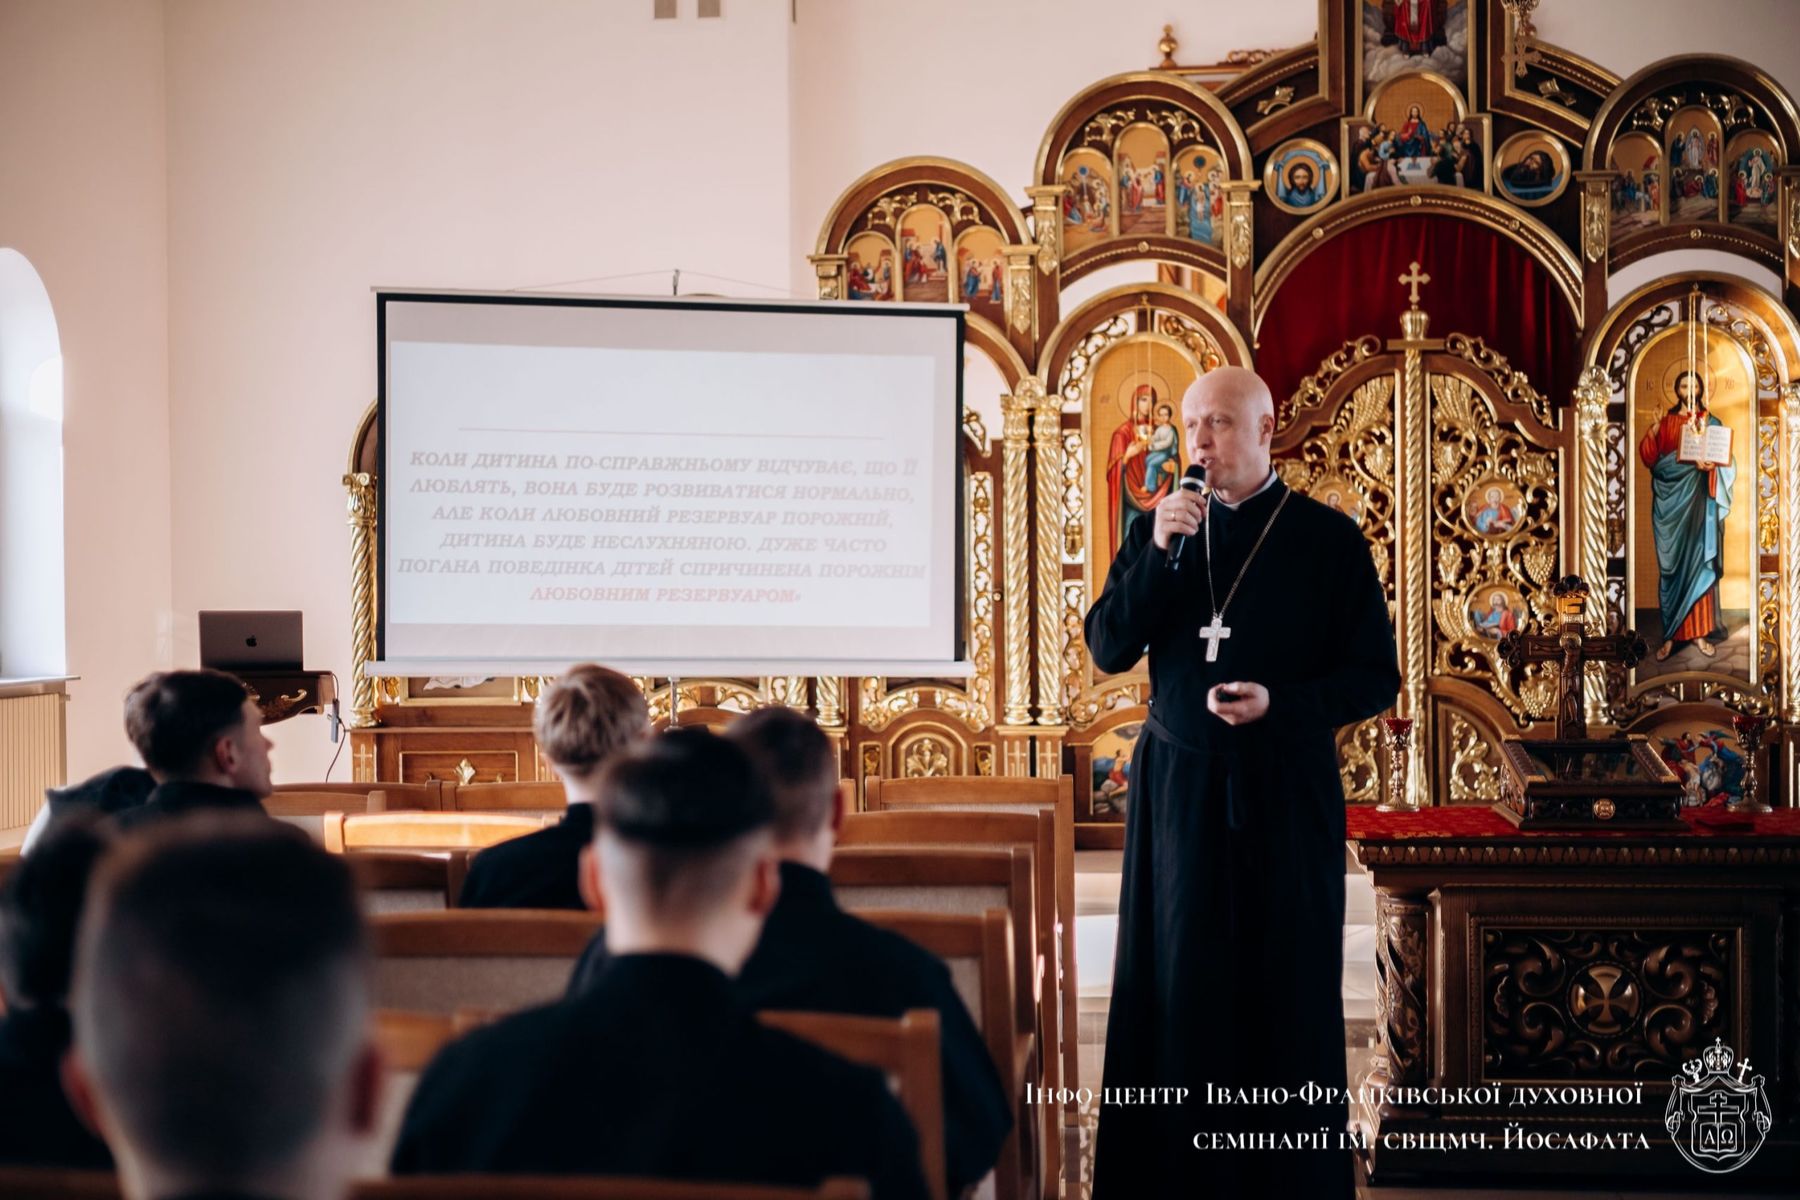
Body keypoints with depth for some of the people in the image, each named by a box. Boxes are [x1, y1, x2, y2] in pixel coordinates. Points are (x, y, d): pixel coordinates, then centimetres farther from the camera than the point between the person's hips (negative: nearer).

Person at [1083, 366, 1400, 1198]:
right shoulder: (1161, 530, 8)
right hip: (1178, 786, 2)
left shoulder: (1328, 538, -1)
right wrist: (1156, 552, -12)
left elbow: (1375, 678, -2)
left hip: (1286, 792, -2)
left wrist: (1279, 704, -18)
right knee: (1177, 986, 2)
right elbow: (1107, 651, 0)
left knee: (1289, 996, 3)